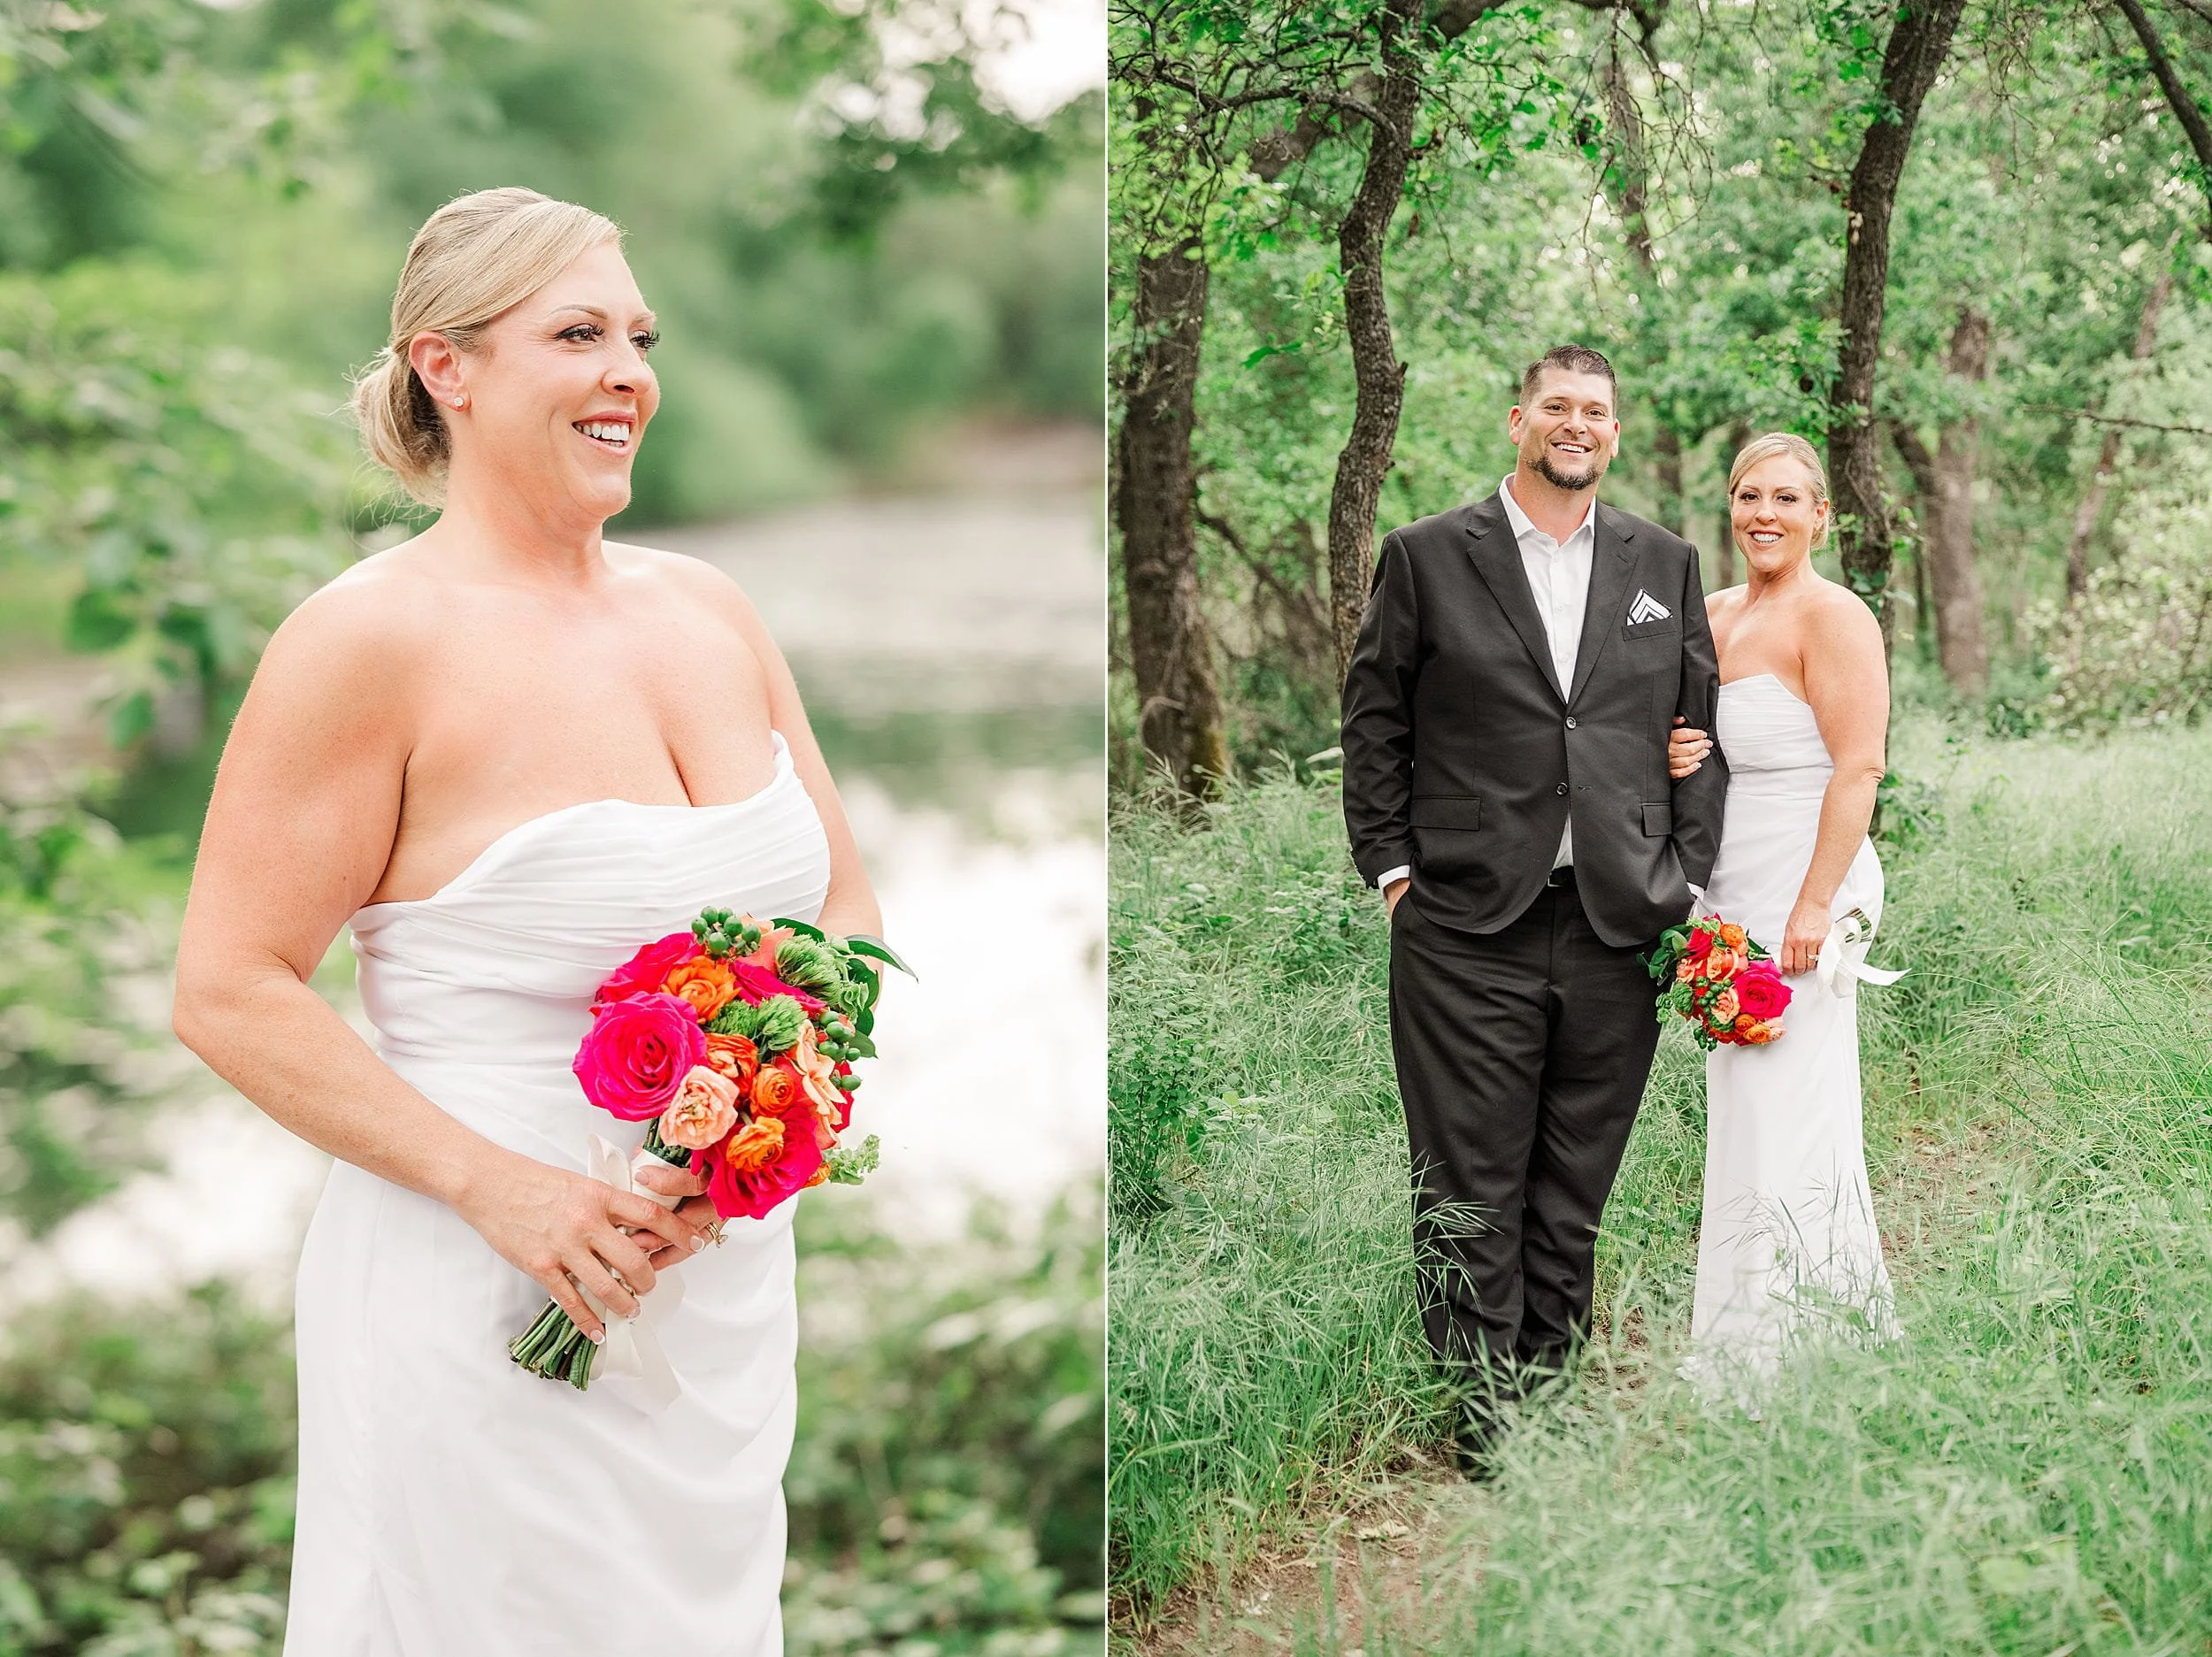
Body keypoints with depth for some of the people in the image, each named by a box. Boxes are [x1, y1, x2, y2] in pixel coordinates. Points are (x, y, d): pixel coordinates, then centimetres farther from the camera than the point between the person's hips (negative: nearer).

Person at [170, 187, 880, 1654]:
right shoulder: (375, 639, -12)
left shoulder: (707, 611, 7)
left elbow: (846, 905, 12)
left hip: (726, 1284, 6)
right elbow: (232, 996, -13)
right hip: (491, 1304, -6)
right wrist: (497, 1186, -20)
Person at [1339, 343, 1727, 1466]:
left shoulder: (1666, 564, 12)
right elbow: (1373, 722, 5)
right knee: (1471, 1201, 1)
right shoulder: (1427, 557, 3)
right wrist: (1391, 868, -2)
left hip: (1619, 931, 3)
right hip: (1467, 928, -2)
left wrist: (1686, 881, 4)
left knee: (1574, 1201, 10)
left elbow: (1699, 730, 12)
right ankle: (1480, 1425, 9)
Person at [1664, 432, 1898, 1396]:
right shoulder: (1715, 615, 15)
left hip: (1802, 897, -8)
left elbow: (1859, 769, -15)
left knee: (1785, 1130, -6)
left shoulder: (1832, 617, -9)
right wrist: (1676, 758, 2)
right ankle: (1740, 1372, 18)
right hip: (1732, 901, 8)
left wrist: (1815, 907, -20)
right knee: (1743, 1128, 10)